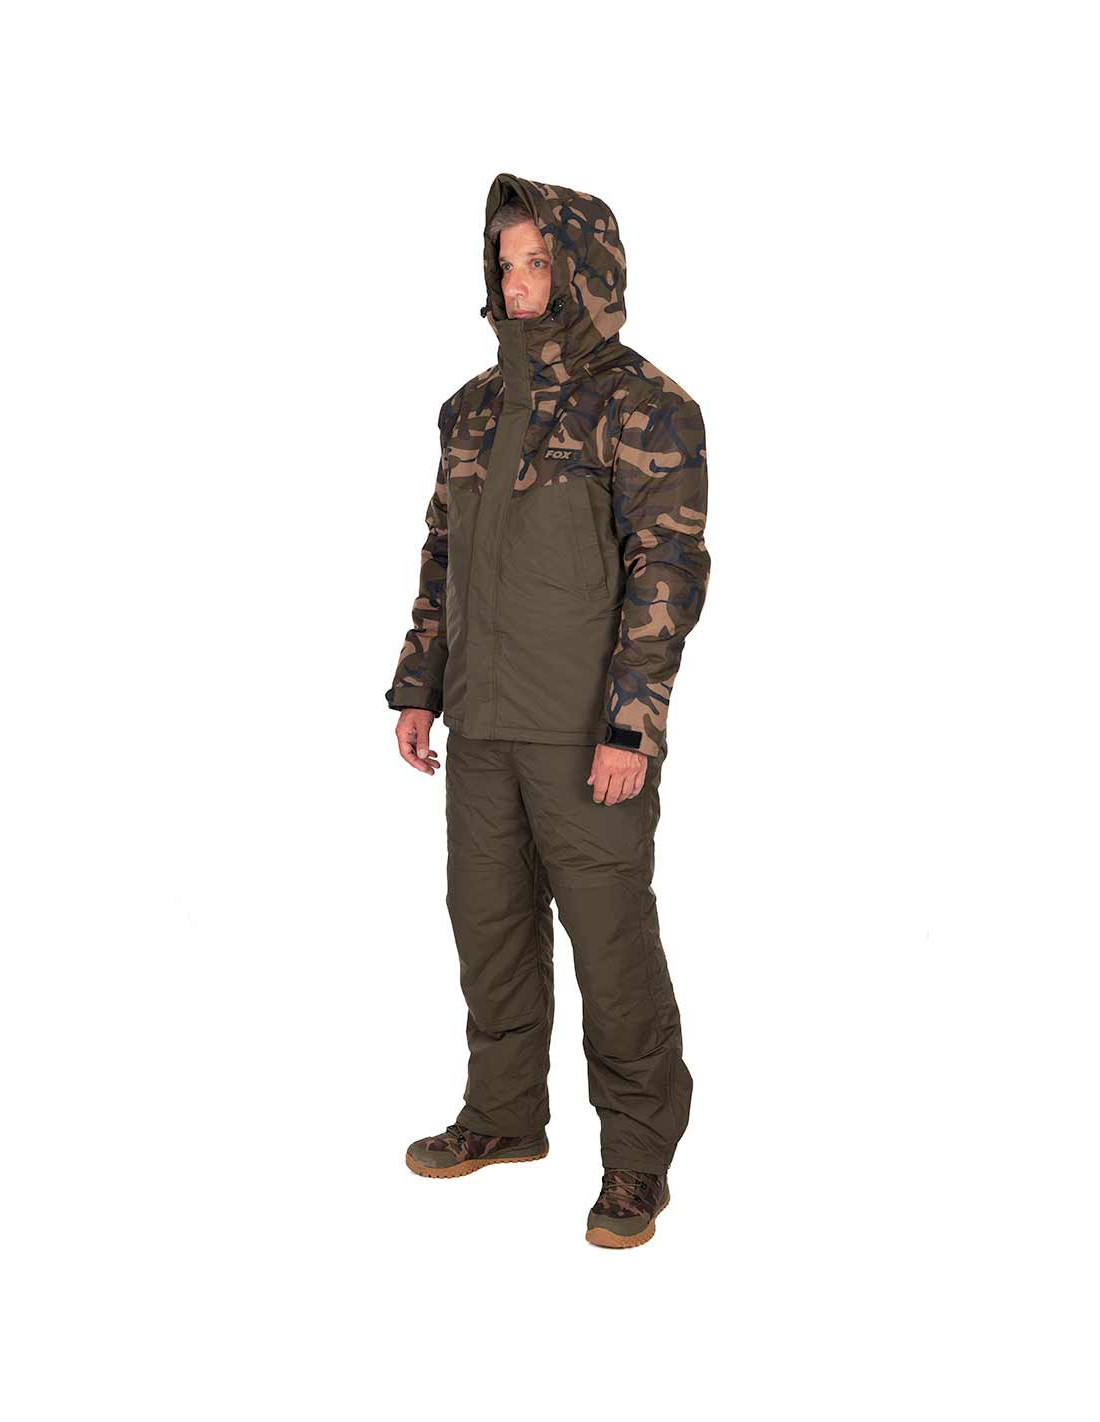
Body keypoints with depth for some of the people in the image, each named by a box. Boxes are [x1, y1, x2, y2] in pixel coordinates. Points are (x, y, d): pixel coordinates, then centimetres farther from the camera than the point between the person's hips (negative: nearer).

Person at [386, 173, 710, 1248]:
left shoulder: (644, 406, -7)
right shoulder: (474, 408, 14)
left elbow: (669, 570, -13)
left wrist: (632, 725, -19)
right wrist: (418, 686, 15)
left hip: (587, 733, -6)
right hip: (481, 724, 7)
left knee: (611, 938, 0)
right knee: (487, 920, 15)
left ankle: (638, 1159, 15)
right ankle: (504, 1113, 32)